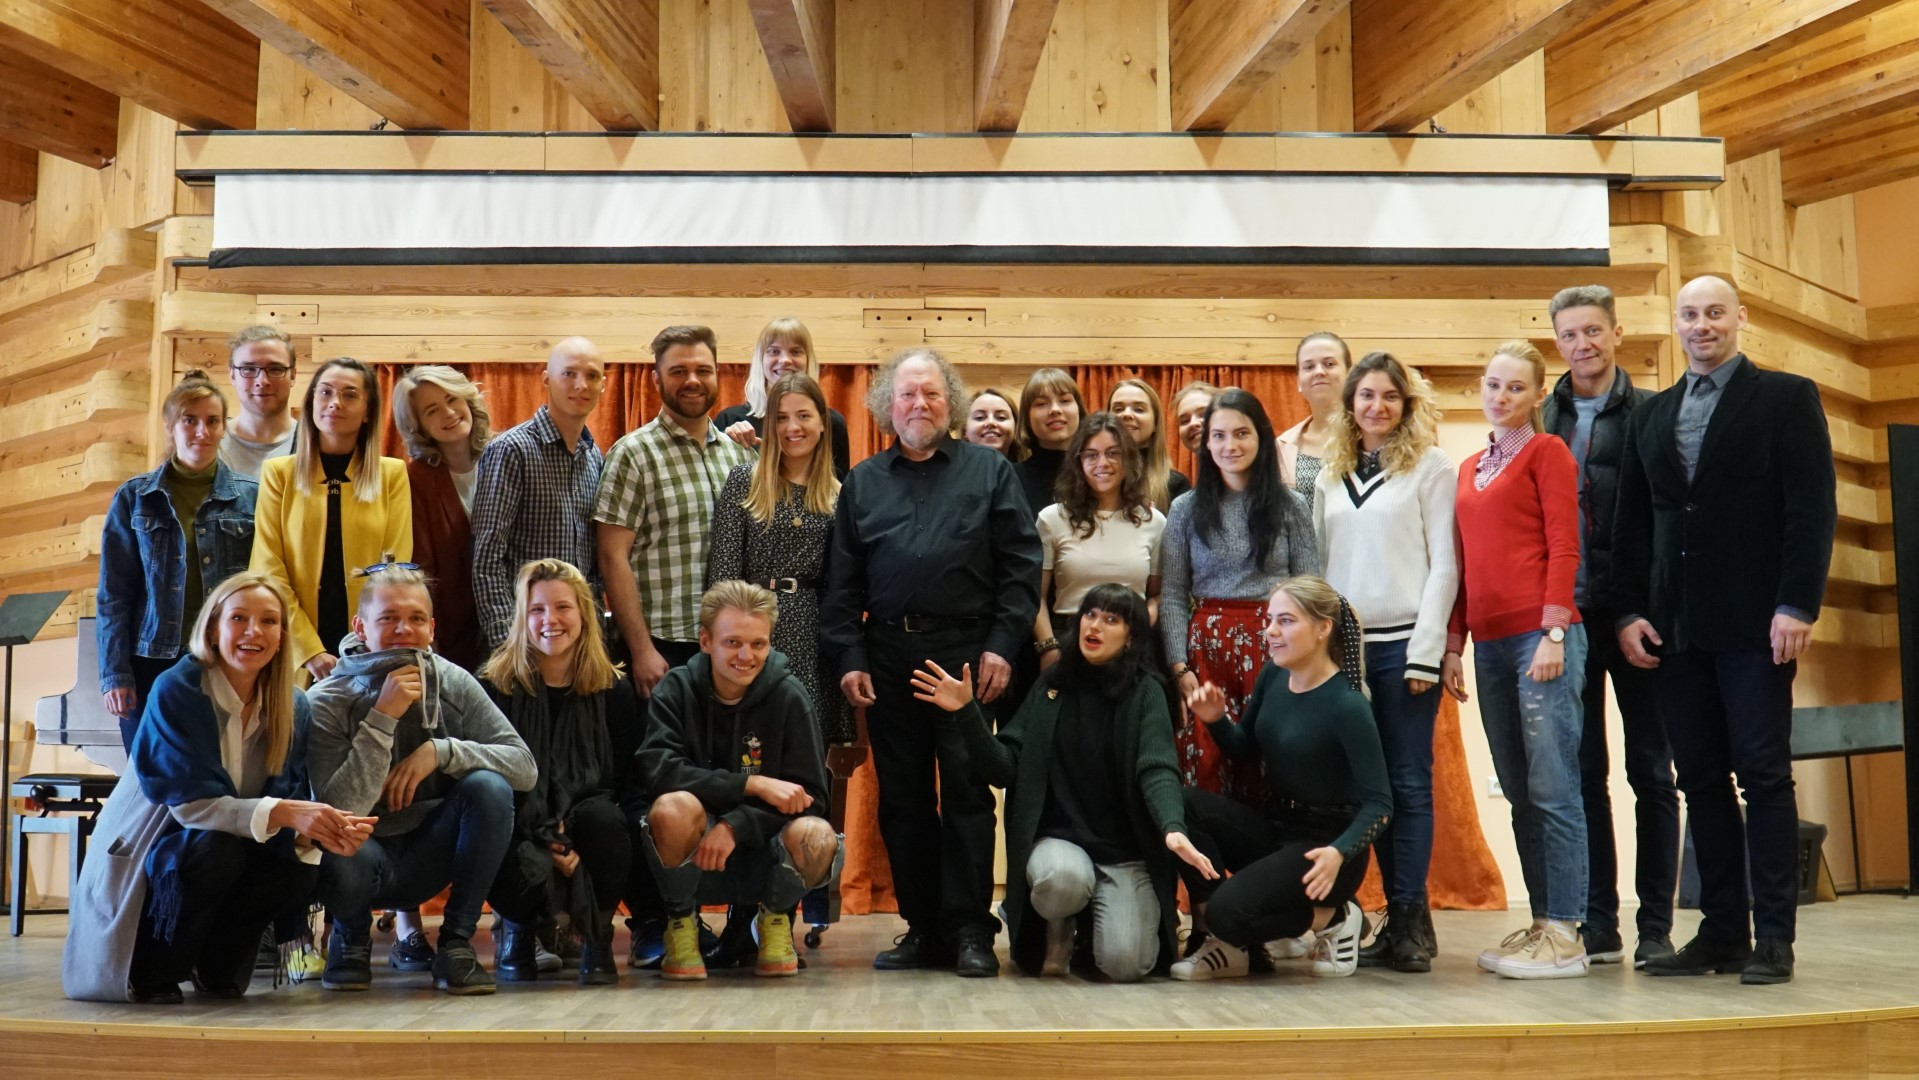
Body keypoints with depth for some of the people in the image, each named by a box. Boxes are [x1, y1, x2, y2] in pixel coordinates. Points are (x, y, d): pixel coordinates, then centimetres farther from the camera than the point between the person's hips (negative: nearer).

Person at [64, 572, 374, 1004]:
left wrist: (324, 827, -34)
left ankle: (217, 964, 4)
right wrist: (280, 813, -42)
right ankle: (152, 969, -10)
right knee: (215, 848, -34)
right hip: (144, 856, -5)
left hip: (220, 853, 5)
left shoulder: (292, 706, -5)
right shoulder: (175, 690, -20)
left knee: (299, 864, -22)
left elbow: (291, 796, -10)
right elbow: (189, 802, -27)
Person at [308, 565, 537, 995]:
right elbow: (340, 810, -26)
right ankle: (352, 936, 3)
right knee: (344, 856, -37)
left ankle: (456, 943, -10)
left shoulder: (453, 684, -7)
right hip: (366, 858, -2)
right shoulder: (326, 702, -14)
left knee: (489, 787, -26)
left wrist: (441, 750, -26)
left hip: (429, 860, 2)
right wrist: (382, 718, -31)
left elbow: (525, 766, -14)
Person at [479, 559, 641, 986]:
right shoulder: (494, 687, -2)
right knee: (527, 870, -35)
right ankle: (518, 928, 7)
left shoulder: (614, 691, 3)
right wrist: (544, 840, -19)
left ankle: (598, 939, -7)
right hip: (520, 832, -1)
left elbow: (626, 779, -1)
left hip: (584, 840, 1)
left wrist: (576, 841, -18)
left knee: (603, 819, -34)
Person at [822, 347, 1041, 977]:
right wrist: (849, 658, 2)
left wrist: (1001, 647, -7)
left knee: (966, 791, -4)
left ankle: (970, 930, 2)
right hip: (888, 657, 3)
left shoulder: (991, 471, 8)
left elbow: (1021, 565, 1)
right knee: (902, 796, 6)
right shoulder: (862, 482, 15)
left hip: (966, 653, -3)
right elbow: (843, 581, 11)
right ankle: (922, 927, 15)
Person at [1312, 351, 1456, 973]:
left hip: (1405, 642, -4)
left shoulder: (1430, 467, 1)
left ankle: (1411, 919, 4)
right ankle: (1397, 918, 13)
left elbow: (1443, 565, -4)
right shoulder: (1330, 474, 14)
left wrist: (1425, 652, -10)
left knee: (1408, 781, -2)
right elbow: (1319, 562, 14)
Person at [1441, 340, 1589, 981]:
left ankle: (1565, 937, 0)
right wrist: (1453, 643, 15)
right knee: (1519, 793, 9)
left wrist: (1553, 633, -14)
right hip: (1489, 641, 7)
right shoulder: (1469, 469, 19)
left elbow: (1564, 548, -7)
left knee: (1552, 789, -5)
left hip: (1539, 634, -7)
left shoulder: (1546, 452, 1)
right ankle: (1541, 925, 16)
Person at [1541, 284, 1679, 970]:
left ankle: (1656, 926, 12)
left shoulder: (1651, 414, 1)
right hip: (1567, 617, 3)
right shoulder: (1540, 420, 8)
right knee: (1582, 772, 7)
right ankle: (1596, 923, 14)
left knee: (1651, 771, 5)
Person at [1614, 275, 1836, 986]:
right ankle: (1721, 932, 11)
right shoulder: (1650, 416, 17)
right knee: (1702, 781, 6)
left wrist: (1797, 607, -13)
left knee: (1764, 776, -3)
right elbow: (1631, 524, 14)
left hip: (1755, 625, -4)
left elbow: (1812, 510, -4)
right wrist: (1629, 612, 5)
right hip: (1676, 627, 5)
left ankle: (1773, 939, 3)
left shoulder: (1787, 397, 4)